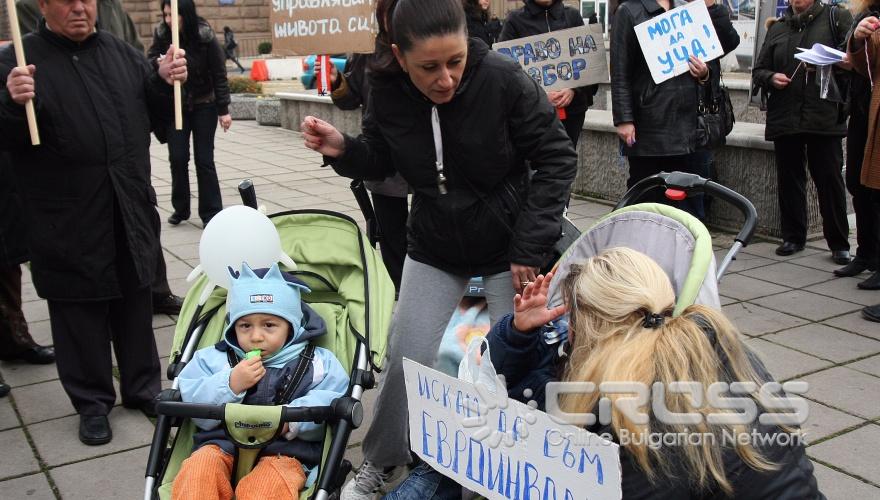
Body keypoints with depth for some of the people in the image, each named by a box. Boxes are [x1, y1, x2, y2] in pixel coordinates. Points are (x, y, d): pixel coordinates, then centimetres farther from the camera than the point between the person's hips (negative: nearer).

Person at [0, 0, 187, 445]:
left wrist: (165, 83, -3)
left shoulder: (123, 54, 9)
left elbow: (154, 113, 17)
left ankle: (143, 387, 30)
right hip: (67, 220, -4)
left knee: (134, 302, 14)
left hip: (129, 211, 4)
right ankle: (92, 402, 22)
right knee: (80, 311, 7)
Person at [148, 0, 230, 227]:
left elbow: (219, 74, -11)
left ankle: (211, 213, 7)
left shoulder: (206, 37, -17)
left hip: (203, 106, -3)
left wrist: (223, 110, -12)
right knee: (177, 158, 3)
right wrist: (158, 63, -27)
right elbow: (148, 61, -3)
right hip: (175, 106, 3)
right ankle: (180, 208, 19)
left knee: (204, 160, -1)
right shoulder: (161, 35, -9)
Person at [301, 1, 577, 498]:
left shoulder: (505, 80, -24)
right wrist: (343, 149, -19)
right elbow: (381, 162, 3)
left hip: (509, 246, -2)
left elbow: (557, 159, -15)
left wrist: (532, 245, -19)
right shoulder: (388, 92, -15)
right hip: (434, 248, 3)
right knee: (407, 357, 1)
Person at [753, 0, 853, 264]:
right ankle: (793, 237, 21)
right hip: (784, 119, 4)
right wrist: (771, 78, -3)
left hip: (825, 119, -3)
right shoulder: (777, 28, 17)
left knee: (830, 180, 0)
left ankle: (839, 243, 9)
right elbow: (758, 71, 18)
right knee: (789, 179, 8)